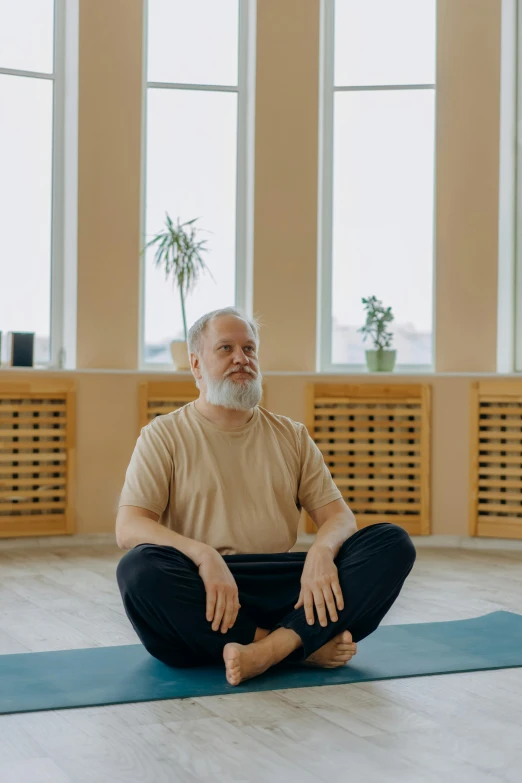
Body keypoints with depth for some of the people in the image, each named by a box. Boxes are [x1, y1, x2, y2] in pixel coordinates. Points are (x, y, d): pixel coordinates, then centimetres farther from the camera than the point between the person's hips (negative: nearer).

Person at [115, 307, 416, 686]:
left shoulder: (292, 436, 17)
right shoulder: (164, 435, 6)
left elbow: (338, 515, 9)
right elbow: (129, 527, -7)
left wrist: (321, 551, -17)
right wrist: (204, 556, -26)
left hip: (284, 592, 3)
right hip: (203, 594, -3)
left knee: (393, 543, -17)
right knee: (140, 568, -36)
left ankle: (270, 649, -34)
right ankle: (306, 645, -24)